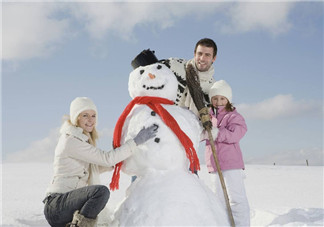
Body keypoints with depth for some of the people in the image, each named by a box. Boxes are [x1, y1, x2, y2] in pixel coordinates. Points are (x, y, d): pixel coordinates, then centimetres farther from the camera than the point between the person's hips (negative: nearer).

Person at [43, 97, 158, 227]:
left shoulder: (83, 139, 15)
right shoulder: (71, 141, -14)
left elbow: (94, 168, 22)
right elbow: (106, 158, -20)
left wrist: (116, 162, 9)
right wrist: (136, 141, -19)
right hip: (56, 205, -9)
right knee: (102, 191, -31)